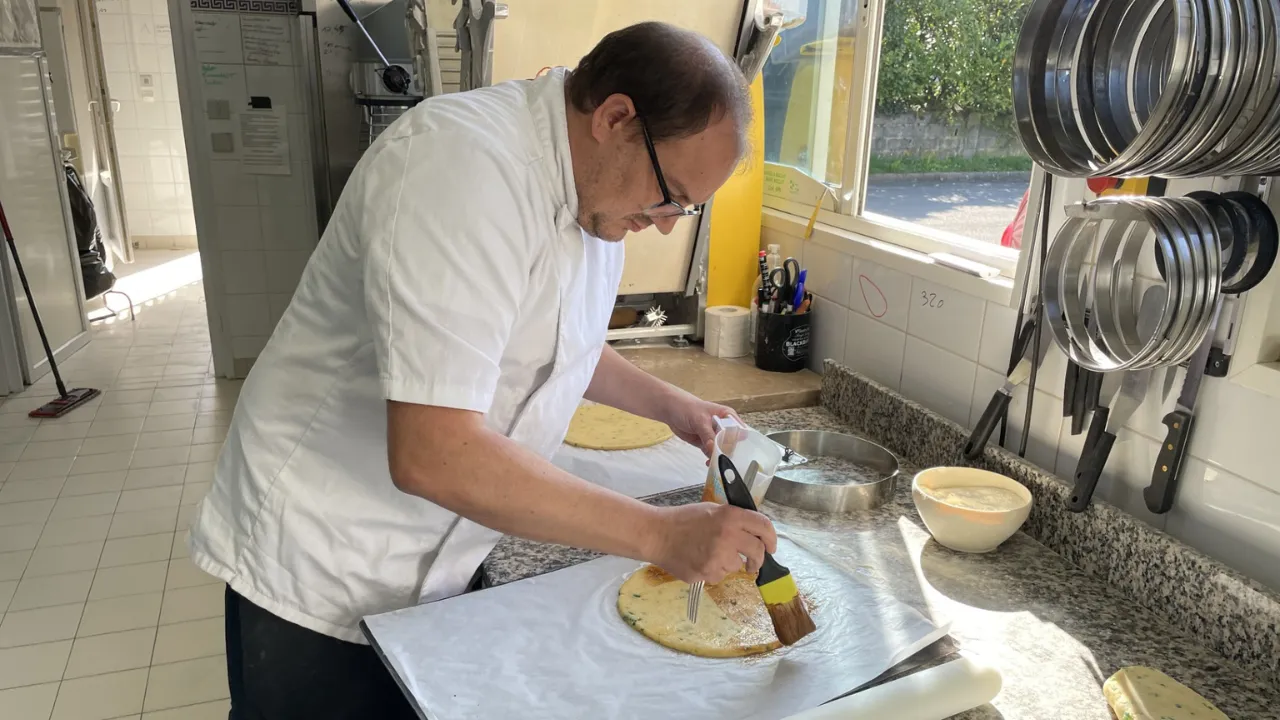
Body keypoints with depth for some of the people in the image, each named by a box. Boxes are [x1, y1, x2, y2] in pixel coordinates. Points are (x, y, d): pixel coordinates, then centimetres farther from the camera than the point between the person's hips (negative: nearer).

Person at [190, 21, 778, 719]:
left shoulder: (594, 188, 0)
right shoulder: (461, 166, -29)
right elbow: (432, 454, -36)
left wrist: (669, 405, 3)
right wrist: (660, 535, -30)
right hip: (321, 575, -7)